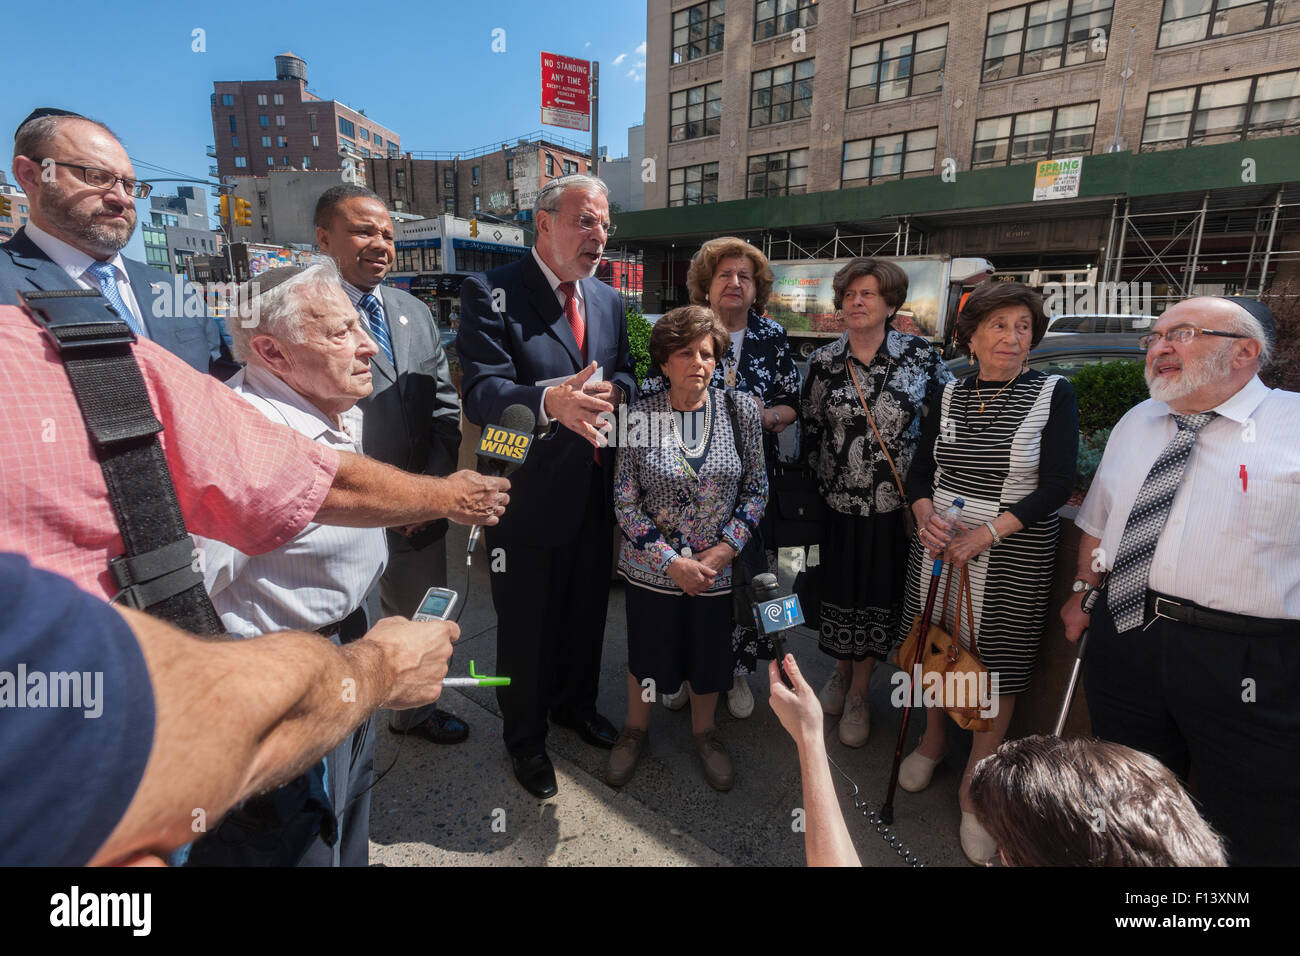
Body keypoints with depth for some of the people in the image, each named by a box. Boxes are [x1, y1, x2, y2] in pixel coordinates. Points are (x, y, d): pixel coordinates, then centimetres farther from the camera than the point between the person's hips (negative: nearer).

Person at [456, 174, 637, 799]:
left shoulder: (608, 301, 9)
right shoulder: (490, 294, -12)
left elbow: (626, 374, 13)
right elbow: (480, 393, -24)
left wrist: (612, 391, -13)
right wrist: (550, 401, -45)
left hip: (594, 495, 6)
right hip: (526, 501, -6)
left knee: (587, 613, 22)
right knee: (526, 627, 12)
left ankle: (575, 704, 49)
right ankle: (524, 737, 38)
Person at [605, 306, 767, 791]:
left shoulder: (741, 411, -6)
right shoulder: (639, 416, -11)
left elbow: (757, 488, 0)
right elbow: (625, 502, -10)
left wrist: (726, 548, -12)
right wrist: (672, 561, -15)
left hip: (718, 566, 1)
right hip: (652, 566, -1)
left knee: (710, 655, 18)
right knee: (647, 653, 18)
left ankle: (704, 732, 47)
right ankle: (636, 728, 46)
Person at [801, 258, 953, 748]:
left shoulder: (920, 355, -5)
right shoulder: (823, 362, 0)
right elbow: (810, 429, 7)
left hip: (894, 504, -1)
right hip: (837, 501, 1)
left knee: (879, 594, 10)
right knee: (838, 591, 12)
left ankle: (859, 692, 31)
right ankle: (841, 671, 41)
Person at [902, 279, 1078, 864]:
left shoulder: (1053, 395, -4)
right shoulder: (949, 396, 5)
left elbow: (1057, 486, -10)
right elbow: (921, 471, 6)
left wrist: (987, 533, -20)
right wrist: (925, 514, -15)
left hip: (1013, 556, -3)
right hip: (938, 545, 3)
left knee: (996, 661, 4)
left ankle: (974, 787, 23)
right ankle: (933, 740, 41)